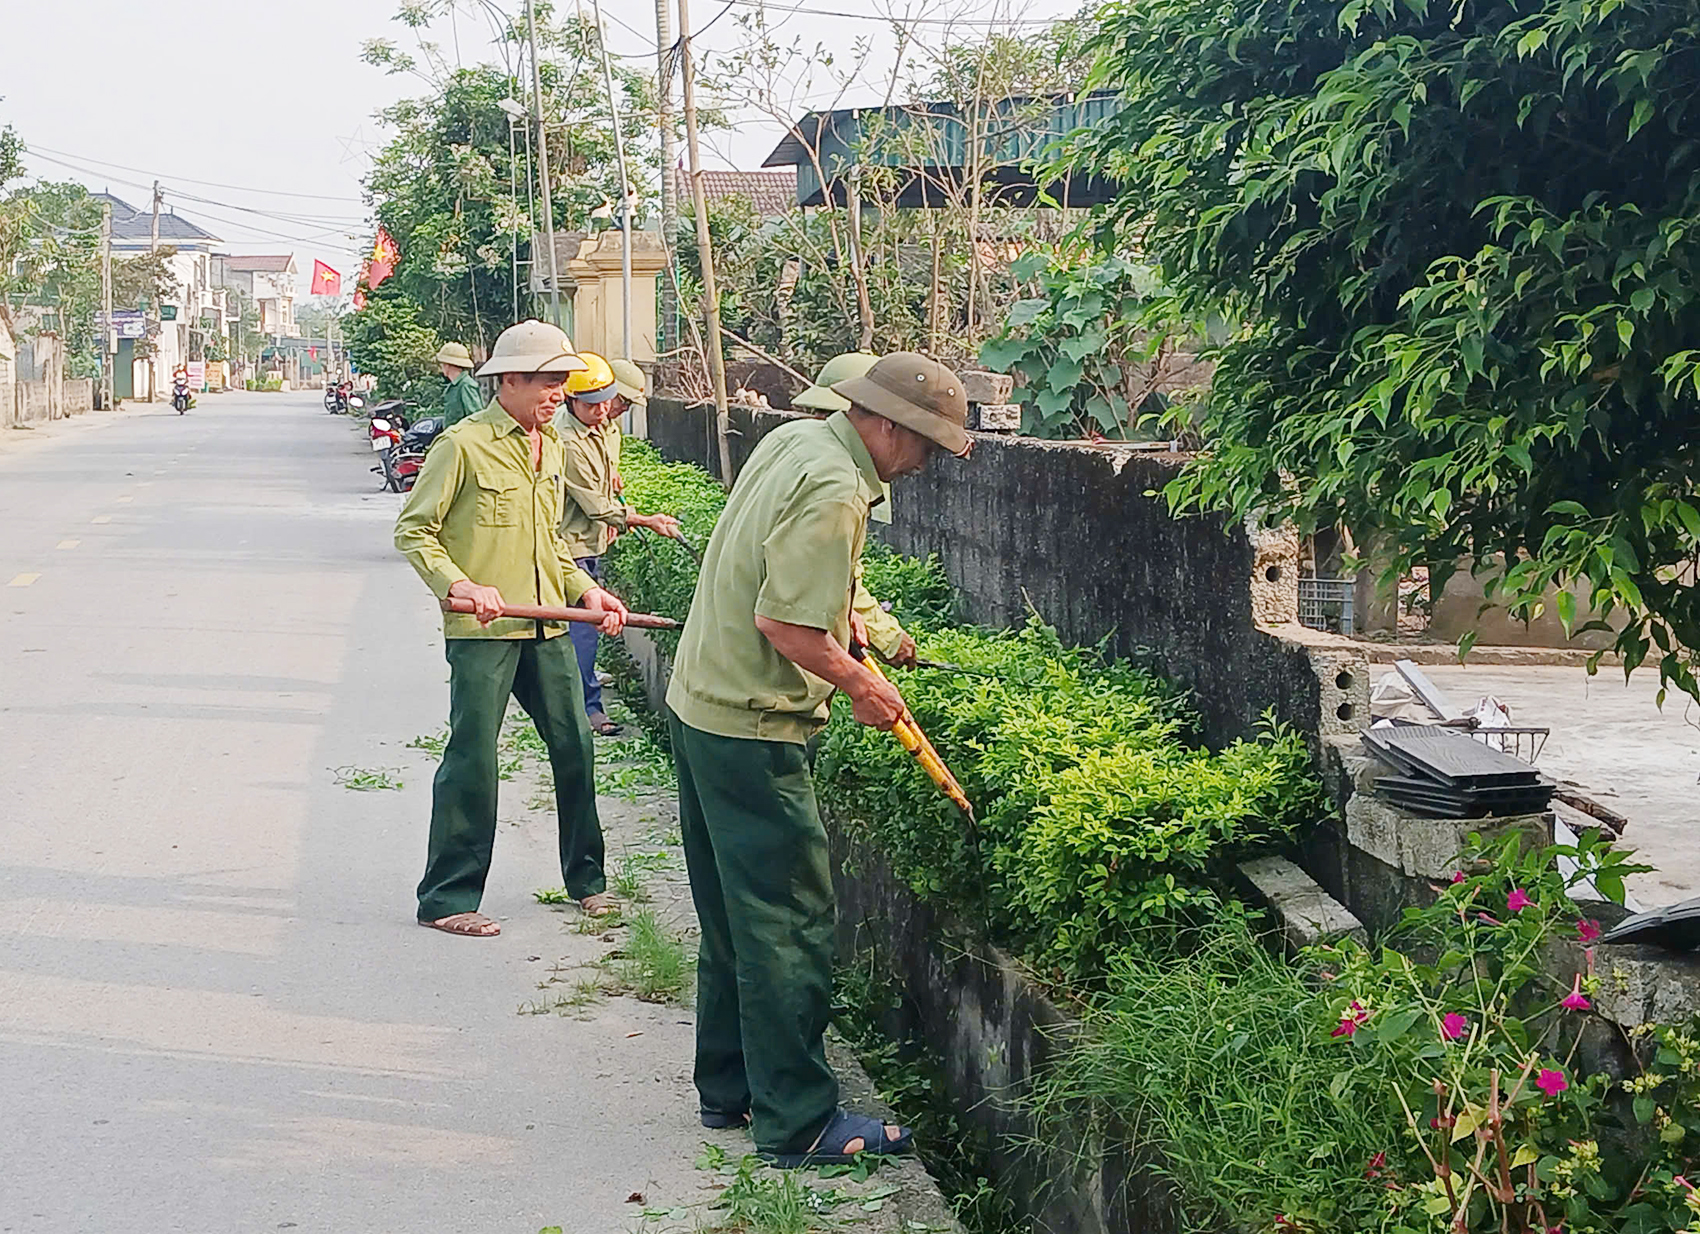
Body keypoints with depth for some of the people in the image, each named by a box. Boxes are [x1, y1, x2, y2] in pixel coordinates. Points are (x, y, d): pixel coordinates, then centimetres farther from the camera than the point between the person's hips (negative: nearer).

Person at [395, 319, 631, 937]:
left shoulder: (549, 446, 15)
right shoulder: (464, 445, -9)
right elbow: (413, 531, -7)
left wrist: (585, 589, 9)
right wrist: (459, 585, -21)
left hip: (547, 626, 7)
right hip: (481, 632, -7)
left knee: (574, 746, 10)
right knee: (472, 759, -4)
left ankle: (585, 878, 25)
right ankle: (447, 898, 5)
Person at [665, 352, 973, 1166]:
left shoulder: (794, 440, 9)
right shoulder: (835, 492, -22)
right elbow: (783, 624, -25)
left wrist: (835, 614, 15)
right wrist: (859, 684, -12)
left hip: (698, 702, 10)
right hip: (752, 727, -10)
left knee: (733, 913, 18)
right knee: (788, 922, -3)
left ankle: (728, 1089, 28)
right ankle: (799, 1122, 4)